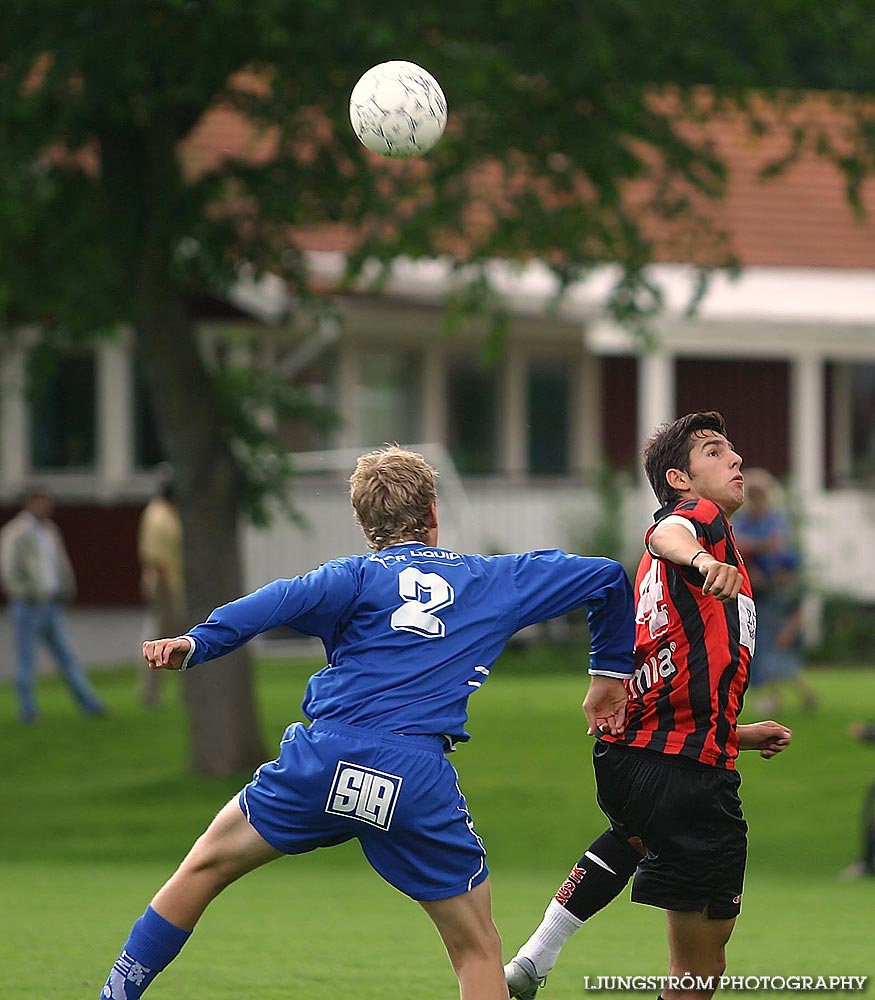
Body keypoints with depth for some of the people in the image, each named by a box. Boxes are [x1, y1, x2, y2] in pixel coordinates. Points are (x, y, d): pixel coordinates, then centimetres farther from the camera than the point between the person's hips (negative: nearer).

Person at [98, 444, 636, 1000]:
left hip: (324, 762, 0)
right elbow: (606, 577, 28)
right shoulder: (498, 579, 20)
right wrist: (610, 670, 40)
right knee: (477, 950, 12)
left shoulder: (359, 575, 12)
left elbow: (291, 599, -9)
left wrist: (195, 645, -19)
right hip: (421, 780, 0)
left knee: (205, 866, 19)